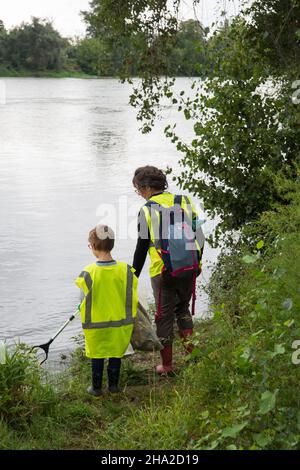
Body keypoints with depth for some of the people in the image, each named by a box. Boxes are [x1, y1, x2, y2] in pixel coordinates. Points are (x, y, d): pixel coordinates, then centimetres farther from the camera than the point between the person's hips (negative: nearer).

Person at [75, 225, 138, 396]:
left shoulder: (88, 273, -20)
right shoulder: (126, 270, -14)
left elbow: (86, 295, -6)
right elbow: (133, 299, -5)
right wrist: (130, 318, 11)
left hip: (96, 325, -2)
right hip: (120, 323, 2)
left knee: (97, 356, 16)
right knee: (116, 354, 19)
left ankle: (96, 388, 28)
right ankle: (114, 385, 32)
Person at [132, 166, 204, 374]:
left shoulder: (147, 210, -7)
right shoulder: (185, 201, 4)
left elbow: (142, 248, -5)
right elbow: (199, 236, 6)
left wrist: (134, 276, 5)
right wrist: (197, 263, 18)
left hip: (163, 272, -4)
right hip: (189, 269, 4)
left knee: (165, 315, 9)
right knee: (183, 308, 25)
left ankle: (167, 365, 17)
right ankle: (191, 350, 18)